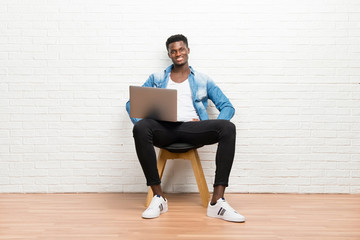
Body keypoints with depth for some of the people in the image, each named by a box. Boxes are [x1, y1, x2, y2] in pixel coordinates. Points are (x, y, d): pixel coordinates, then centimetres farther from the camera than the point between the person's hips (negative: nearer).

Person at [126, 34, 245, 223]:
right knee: (140, 128, -34)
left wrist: (214, 128, -6)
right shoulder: (157, 79, 24)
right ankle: (158, 197, -26)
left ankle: (217, 201, -32)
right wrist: (140, 122, -4)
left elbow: (227, 106, 16)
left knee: (228, 128, -29)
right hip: (165, 129, 0)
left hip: (193, 129, 0)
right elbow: (131, 103, 20)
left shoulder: (203, 80, 22)